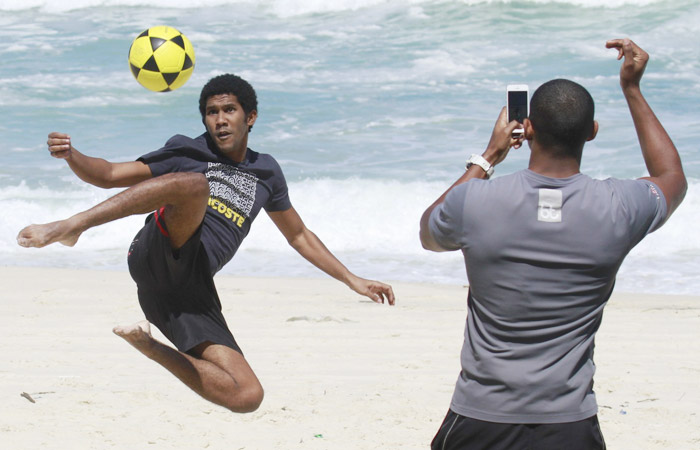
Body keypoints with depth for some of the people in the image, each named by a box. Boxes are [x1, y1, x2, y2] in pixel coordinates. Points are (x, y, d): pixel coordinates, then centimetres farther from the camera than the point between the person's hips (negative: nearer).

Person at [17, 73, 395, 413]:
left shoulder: (265, 172, 25)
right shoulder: (188, 153, 16)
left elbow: (299, 236, 37)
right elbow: (109, 175, 14)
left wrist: (353, 281, 33)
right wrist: (71, 156, -7)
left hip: (192, 294, 4)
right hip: (162, 256, -4)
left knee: (247, 397, -12)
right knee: (194, 183, -35)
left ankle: (148, 345, 8)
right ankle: (69, 228, -41)